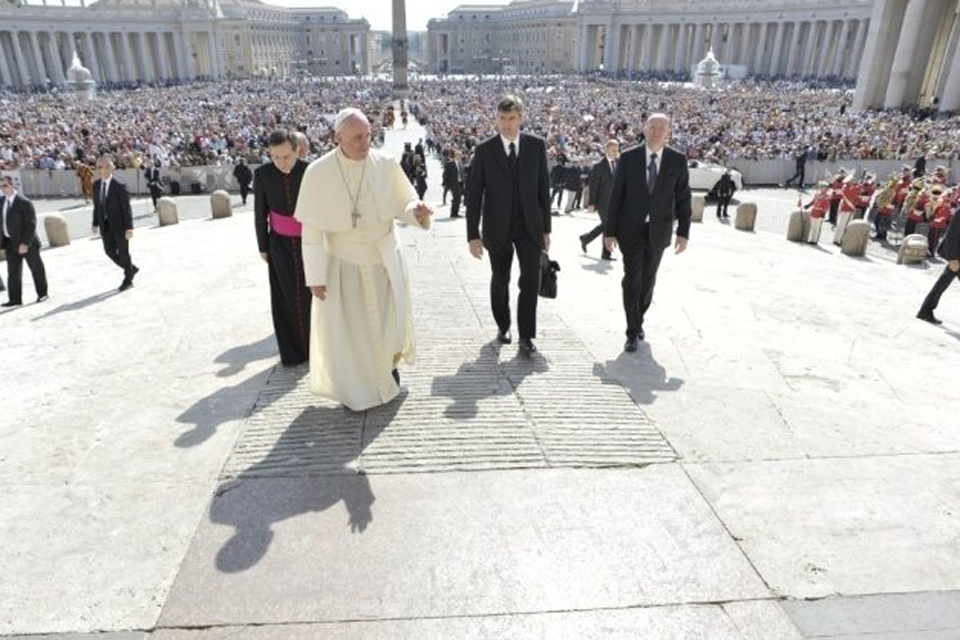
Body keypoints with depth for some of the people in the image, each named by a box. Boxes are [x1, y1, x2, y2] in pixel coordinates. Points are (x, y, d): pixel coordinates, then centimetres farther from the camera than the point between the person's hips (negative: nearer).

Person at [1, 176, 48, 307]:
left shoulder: (24, 203, -14)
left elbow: (31, 225, -16)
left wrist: (25, 243, -19)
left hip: (27, 243, -6)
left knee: (36, 268, 8)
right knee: (13, 271, 5)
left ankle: (42, 293, 23)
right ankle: (15, 299, 9)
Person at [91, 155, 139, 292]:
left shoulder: (119, 186, -14)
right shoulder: (96, 185, 5)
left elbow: (127, 208, -14)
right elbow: (96, 206, 12)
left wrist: (129, 228, -17)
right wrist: (95, 224, 10)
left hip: (119, 225, -6)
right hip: (105, 225, 6)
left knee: (123, 252, 4)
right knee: (110, 252, 9)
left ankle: (128, 279, 21)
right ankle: (131, 269, 31)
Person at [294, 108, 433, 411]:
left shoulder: (387, 164, -13)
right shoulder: (318, 173, -16)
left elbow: (405, 202, -3)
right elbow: (312, 229, -11)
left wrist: (417, 213, -28)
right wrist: (315, 275, -10)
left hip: (384, 260, 1)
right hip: (343, 263, -1)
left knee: (392, 322, 8)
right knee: (346, 328, 7)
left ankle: (390, 359, 43)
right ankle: (356, 386, 31)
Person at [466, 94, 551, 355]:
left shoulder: (536, 146, 0)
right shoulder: (484, 150, -5)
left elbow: (543, 188, 3)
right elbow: (473, 194, -5)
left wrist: (546, 228, 3)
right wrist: (473, 234, -9)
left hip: (530, 225, 0)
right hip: (497, 228, 0)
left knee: (531, 280, -6)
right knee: (500, 280, 13)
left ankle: (526, 335, 6)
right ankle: (503, 326, 34)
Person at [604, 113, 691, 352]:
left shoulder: (678, 160, 0)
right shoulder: (629, 158, -3)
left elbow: (683, 198, 1)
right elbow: (616, 196, -2)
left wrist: (683, 232, -6)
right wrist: (609, 231, -5)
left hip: (658, 231, 2)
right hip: (631, 229, -2)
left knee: (648, 281, 12)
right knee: (632, 279, -8)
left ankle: (639, 320, 35)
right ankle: (633, 333, 2)